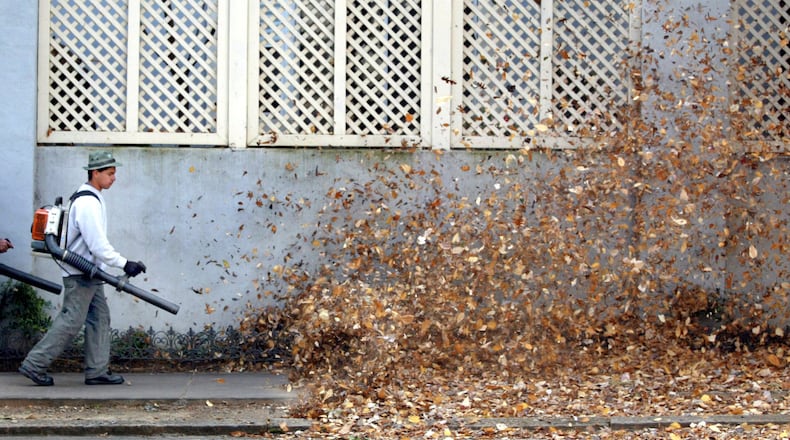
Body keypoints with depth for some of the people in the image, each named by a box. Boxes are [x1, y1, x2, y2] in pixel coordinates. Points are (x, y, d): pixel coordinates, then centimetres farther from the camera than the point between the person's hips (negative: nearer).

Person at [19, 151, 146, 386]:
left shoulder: (92, 199, 14)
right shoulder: (87, 203, -20)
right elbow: (97, 244, -24)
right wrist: (123, 263, -21)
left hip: (89, 273, 10)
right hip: (80, 274, -10)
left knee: (100, 318, 9)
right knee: (71, 321, -7)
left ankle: (97, 371, 12)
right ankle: (35, 365, 0)